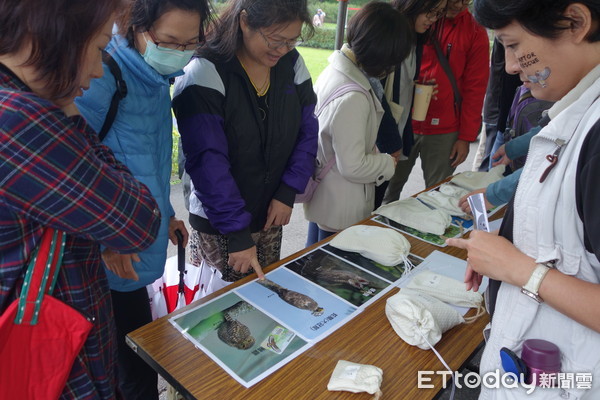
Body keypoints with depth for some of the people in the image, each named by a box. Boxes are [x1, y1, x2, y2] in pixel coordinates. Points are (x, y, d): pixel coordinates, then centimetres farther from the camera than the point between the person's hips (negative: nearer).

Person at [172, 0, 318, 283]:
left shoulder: (292, 65, -1)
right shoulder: (206, 73, -18)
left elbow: (307, 132, 3)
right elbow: (208, 159, -22)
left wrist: (288, 192, -9)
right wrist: (236, 231, -24)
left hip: (270, 215, 5)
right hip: (218, 223, -5)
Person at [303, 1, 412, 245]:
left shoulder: (335, 68, -3)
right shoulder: (352, 97, -31)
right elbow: (353, 167, -24)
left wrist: (376, 156, 2)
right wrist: (388, 163, -8)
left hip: (324, 198, 9)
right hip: (341, 210, -8)